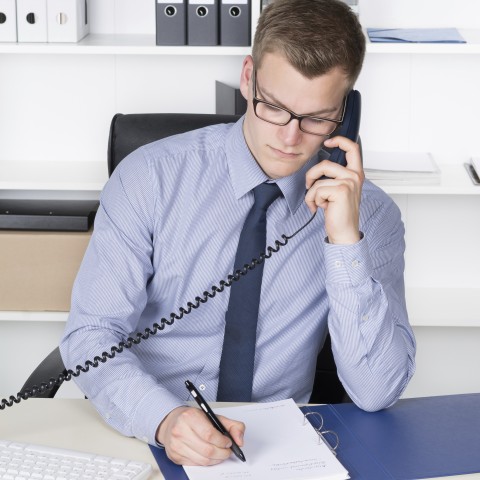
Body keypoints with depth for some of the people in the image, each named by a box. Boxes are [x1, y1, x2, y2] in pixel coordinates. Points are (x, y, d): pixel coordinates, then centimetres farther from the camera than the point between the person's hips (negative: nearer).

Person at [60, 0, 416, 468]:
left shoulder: (370, 214, -4)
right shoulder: (150, 176, -7)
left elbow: (376, 393, -11)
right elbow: (90, 335, -10)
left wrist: (346, 240, -21)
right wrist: (165, 418, -28)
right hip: (142, 434, 0)